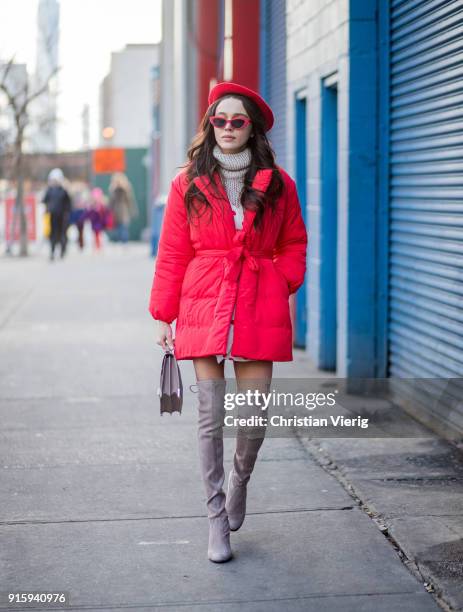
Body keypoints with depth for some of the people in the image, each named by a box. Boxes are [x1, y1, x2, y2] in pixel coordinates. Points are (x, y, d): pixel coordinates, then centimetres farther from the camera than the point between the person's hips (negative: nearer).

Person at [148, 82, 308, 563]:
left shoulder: (277, 184, 7)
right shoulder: (189, 183, 5)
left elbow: (293, 244, 16)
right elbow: (172, 253, 7)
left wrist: (288, 287, 0)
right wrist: (164, 315, 5)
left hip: (260, 307, 0)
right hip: (204, 306, 0)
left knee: (254, 417, -1)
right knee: (210, 418, -1)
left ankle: (240, 478, 31)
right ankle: (217, 519, 10)